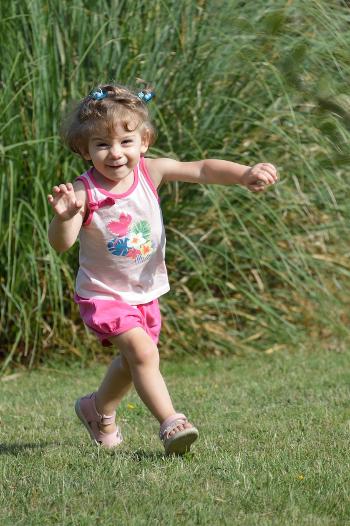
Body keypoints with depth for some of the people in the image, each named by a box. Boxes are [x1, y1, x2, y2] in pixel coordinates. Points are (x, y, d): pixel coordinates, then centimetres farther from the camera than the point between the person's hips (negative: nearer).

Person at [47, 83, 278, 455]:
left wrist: (244, 174, -40)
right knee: (142, 351, -24)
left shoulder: (150, 172, -14)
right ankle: (171, 423, -19)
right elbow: (61, 243, -32)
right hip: (104, 295, -5)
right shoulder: (84, 192, -24)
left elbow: (202, 170, -24)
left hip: (146, 291, 5)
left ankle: (98, 410, 47)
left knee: (131, 361, 22)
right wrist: (63, 217, -53)